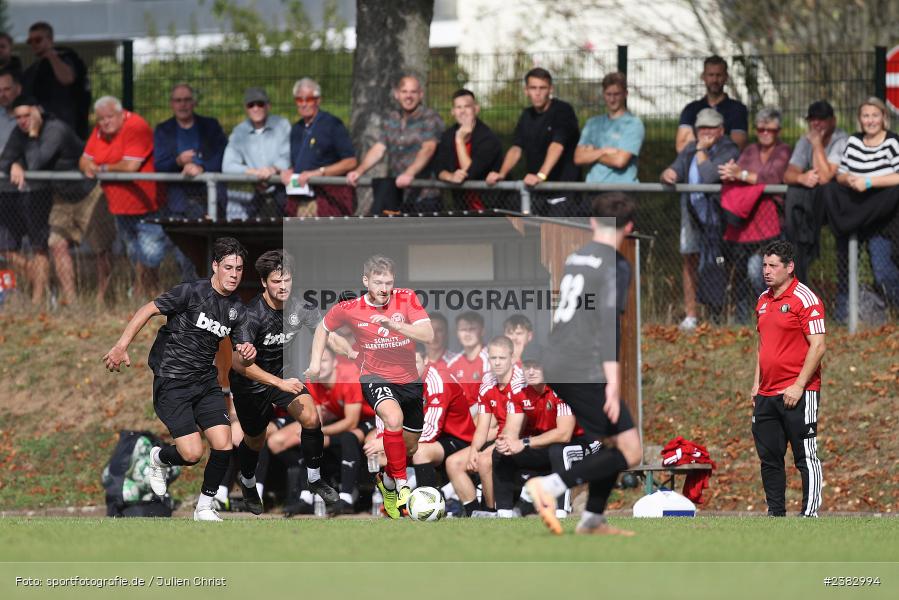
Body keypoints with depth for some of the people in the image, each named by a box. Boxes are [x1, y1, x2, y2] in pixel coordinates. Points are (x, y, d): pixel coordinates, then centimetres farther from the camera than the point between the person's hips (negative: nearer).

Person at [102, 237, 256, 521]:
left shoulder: (237, 310, 6)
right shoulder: (192, 292, -14)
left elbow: (241, 355, 12)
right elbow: (148, 310, -13)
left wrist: (247, 352, -13)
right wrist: (121, 346, -21)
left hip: (206, 381, 6)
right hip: (172, 383, -6)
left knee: (223, 445, -9)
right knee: (192, 453, -14)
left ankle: (205, 506, 11)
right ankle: (159, 458, 22)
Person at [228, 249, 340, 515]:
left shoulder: (299, 306, -16)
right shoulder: (252, 315, -32)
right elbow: (239, 363, -36)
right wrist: (281, 384, -40)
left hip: (284, 373, 4)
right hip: (250, 382, -4)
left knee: (311, 419, -18)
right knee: (255, 441, 14)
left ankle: (314, 478, 3)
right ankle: (247, 482, 46)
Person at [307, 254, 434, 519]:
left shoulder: (406, 298, -10)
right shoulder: (349, 309, -9)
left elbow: (428, 335, -20)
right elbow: (323, 328, 12)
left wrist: (392, 324, -31)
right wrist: (315, 362, 3)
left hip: (409, 380, 3)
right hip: (375, 378, -3)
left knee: (410, 447, 14)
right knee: (394, 417, -35)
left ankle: (387, 480, 45)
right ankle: (402, 484, -24)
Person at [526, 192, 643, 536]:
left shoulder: (574, 259, 16)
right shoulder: (614, 266, -8)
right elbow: (609, 323, -18)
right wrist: (613, 383, -22)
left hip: (555, 366, 9)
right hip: (586, 372, -9)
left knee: (613, 441, 19)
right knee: (630, 453, -8)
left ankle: (592, 520, 18)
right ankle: (549, 487, -20)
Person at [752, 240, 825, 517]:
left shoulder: (805, 299, -9)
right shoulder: (764, 300, 15)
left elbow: (818, 346, -13)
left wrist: (799, 385, -17)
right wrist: (757, 383, 17)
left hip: (798, 394, -8)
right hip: (767, 394, 8)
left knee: (806, 457, -5)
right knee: (769, 458, 8)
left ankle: (810, 515, -4)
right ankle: (775, 513, 14)